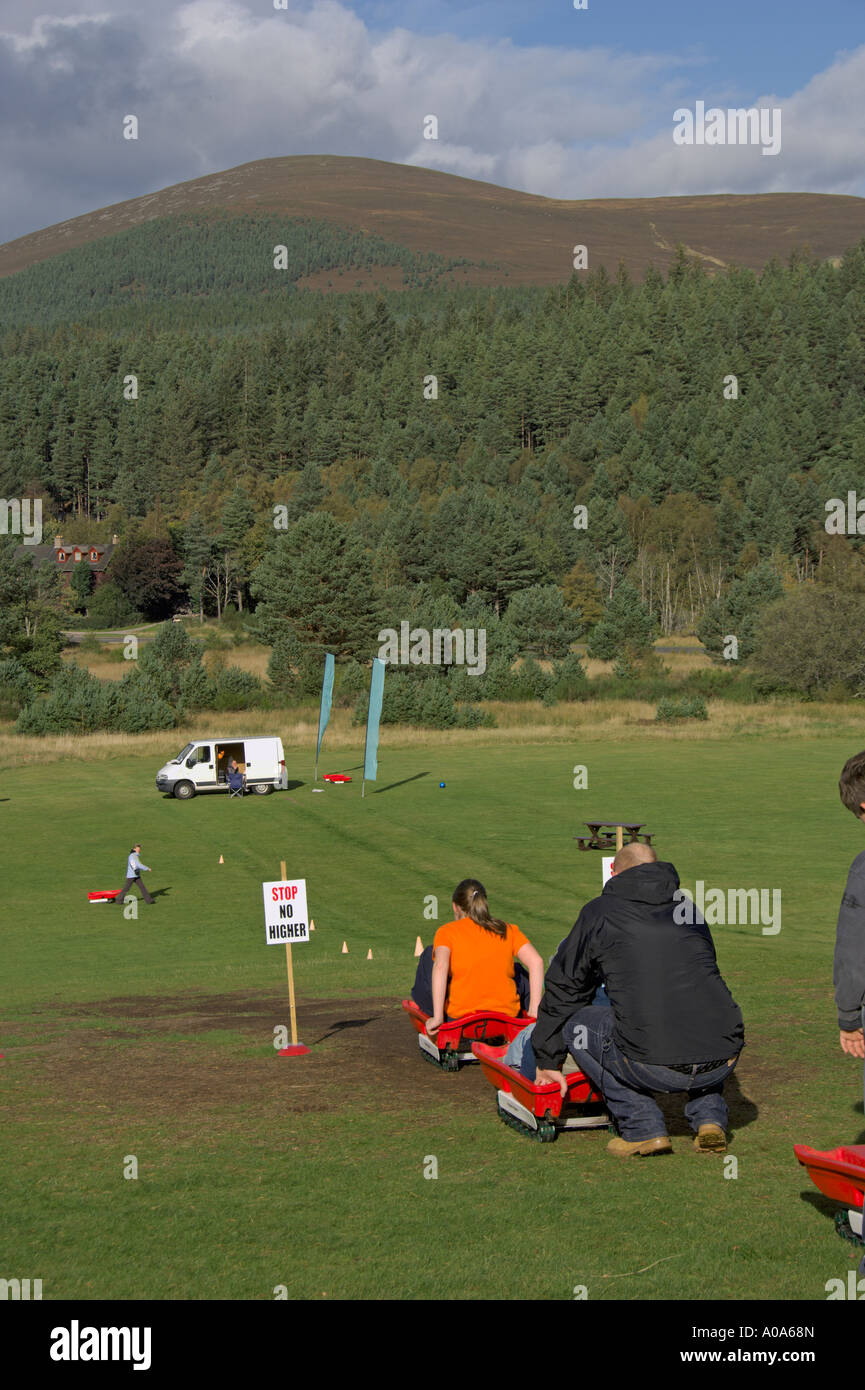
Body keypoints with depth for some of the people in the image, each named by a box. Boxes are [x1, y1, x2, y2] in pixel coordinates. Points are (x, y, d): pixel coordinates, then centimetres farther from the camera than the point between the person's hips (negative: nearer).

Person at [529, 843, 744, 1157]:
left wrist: (548, 1061, 33)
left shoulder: (600, 912, 11)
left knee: (575, 1024, 18)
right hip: (723, 1061, 5)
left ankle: (643, 1128, 10)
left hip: (654, 1066, -5)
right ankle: (709, 1117, 17)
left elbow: (563, 988, 19)